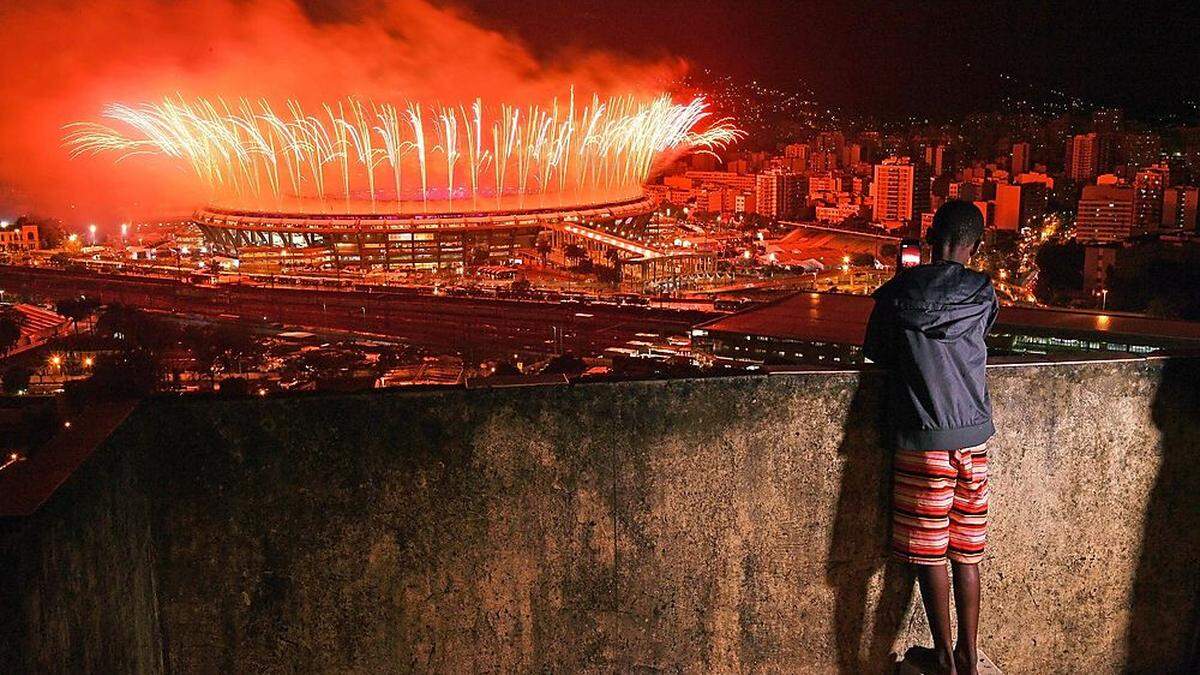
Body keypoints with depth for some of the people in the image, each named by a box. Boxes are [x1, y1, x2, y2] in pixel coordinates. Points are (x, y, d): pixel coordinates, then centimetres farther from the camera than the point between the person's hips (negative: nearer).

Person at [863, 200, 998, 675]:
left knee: (930, 551, 8)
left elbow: (876, 352, 6)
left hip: (922, 439, -3)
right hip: (973, 435, 3)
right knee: (966, 551, 12)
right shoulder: (984, 294, 0)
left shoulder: (898, 292, -6)